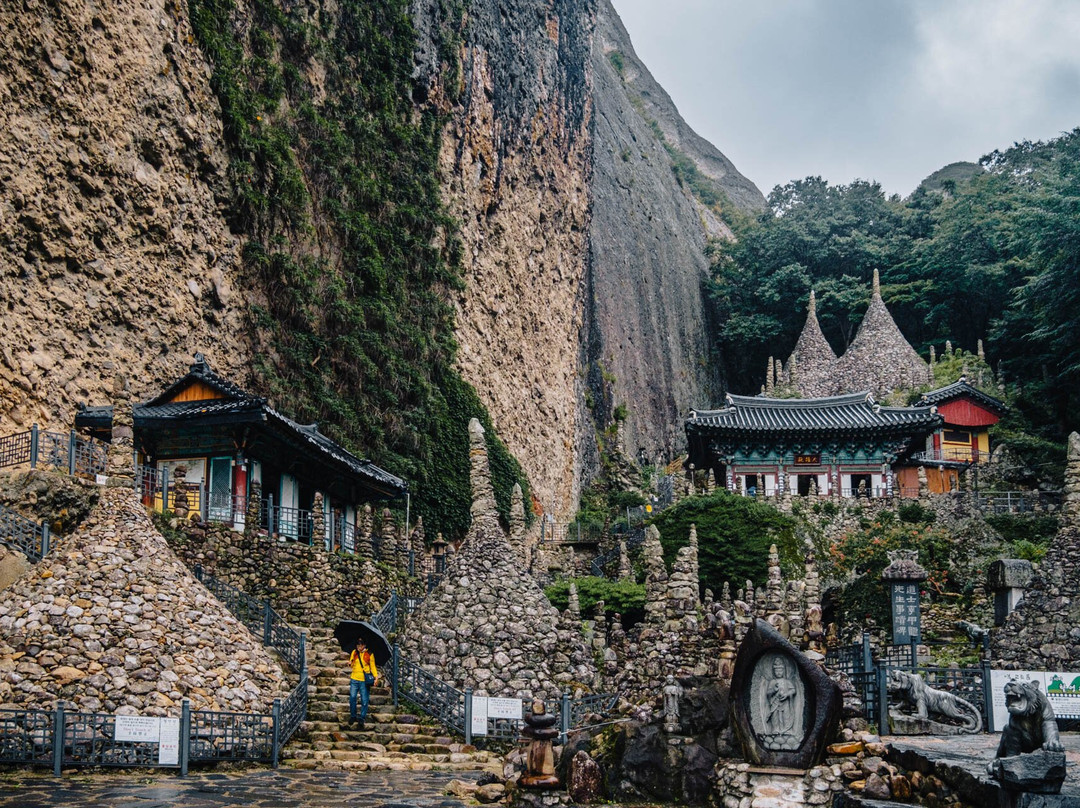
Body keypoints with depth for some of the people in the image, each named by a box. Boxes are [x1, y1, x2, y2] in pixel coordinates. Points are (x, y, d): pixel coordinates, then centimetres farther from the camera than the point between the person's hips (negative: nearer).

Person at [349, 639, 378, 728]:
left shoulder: (369, 654, 0)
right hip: (354, 679, 3)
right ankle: (353, 716, 17)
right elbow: (351, 665, 17)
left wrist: (376, 676, -12)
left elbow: (373, 667, 2)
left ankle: (362, 718, 6)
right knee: (352, 698, 1)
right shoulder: (354, 652, 8)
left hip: (364, 680, -3)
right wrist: (350, 664, -7)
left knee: (364, 700, -3)